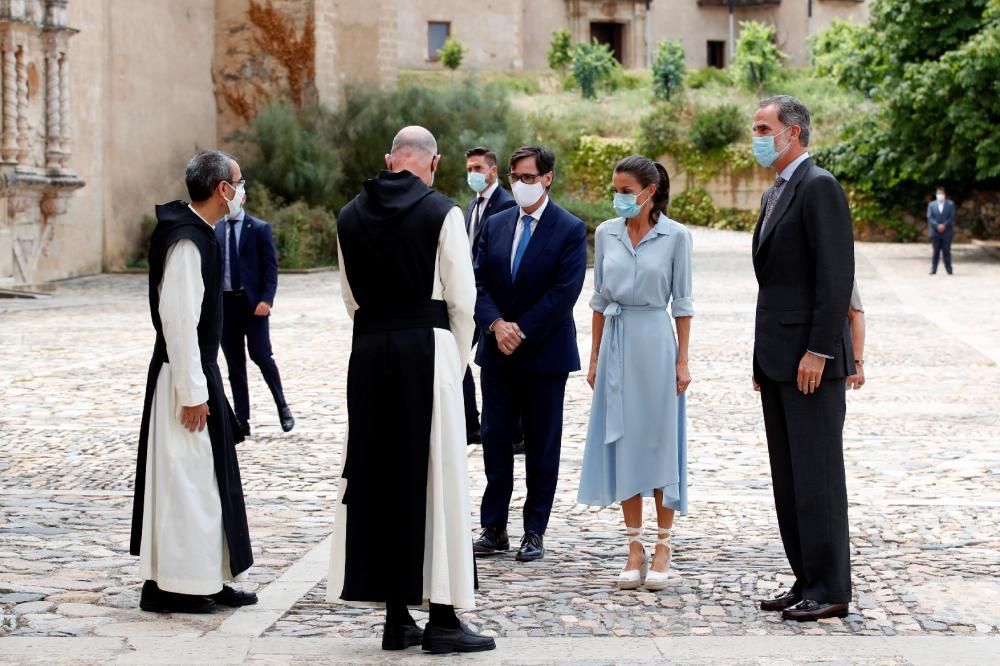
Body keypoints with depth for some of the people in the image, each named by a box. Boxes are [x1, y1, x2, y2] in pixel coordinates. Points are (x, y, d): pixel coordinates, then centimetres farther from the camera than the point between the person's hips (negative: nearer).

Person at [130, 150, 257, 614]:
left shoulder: (198, 232, 12)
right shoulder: (186, 241, -19)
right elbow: (178, 317, -23)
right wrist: (193, 392, -22)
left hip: (199, 370, 10)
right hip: (186, 373, -10)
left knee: (204, 476, 14)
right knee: (184, 476, -4)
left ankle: (205, 580, 22)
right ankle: (169, 585, 3)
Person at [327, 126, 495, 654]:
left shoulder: (351, 216, 8)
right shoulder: (441, 213, -6)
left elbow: (350, 298, 13)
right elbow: (461, 298, -5)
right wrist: (459, 361, 9)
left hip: (368, 349, 4)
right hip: (425, 347, -4)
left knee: (376, 475, 8)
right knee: (434, 475, 0)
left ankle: (396, 618, 12)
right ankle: (441, 620, 1)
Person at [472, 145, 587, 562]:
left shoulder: (570, 230, -6)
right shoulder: (495, 226, 9)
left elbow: (564, 293, -13)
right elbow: (479, 282, 4)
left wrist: (521, 331, -16)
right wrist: (496, 324, -13)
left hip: (545, 353, -4)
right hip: (497, 352, 4)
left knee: (542, 445, 4)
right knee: (495, 440, 5)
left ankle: (534, 532, 10)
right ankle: (493, 528, 12)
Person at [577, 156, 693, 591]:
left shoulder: (675, 236, -4)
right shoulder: (605, 234, 6)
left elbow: (682, 303, -3)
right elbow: (599, 299, 11)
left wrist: (682, 360, -6)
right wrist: (594, 357, 8)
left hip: (655, 341, -4)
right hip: (616, 342, 4)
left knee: (660, 442, 1)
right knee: (623, 444, 4)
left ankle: (662, 547, 8)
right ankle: (635, 548, 9)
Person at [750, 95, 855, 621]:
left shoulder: (819, 187, -11)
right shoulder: (774, 194, 18)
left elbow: (836, 275, -17)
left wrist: (818, 351, -20)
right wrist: (763, 358, 17)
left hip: (811, 359, -10)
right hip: (778, 360, 10)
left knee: (816, 475, -6)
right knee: (788, 478, 11)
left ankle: (830, 589, 0)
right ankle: (806, 581, 17)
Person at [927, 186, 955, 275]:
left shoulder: (950, 204, 7)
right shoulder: (931, 204, 9)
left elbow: (952, 217, -1)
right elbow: (929, 217, 0)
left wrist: (944, 225, -14)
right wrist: (937, 226, -14)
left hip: (947, 232, -1)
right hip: (935, 232, 1)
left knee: (946, 251, -1)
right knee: (936, 251, 1)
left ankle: (949, 269, 2)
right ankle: (933, 269, 3)